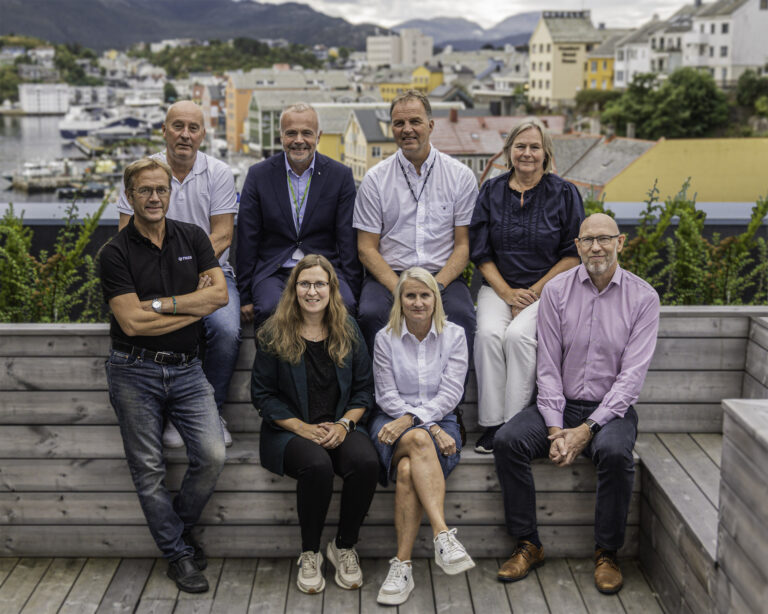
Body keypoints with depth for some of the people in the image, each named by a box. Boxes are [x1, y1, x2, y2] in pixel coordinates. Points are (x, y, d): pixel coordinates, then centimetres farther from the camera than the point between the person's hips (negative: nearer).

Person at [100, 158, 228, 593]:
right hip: (136, 373, -2)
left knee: (213, 455, -9)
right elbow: (132, 322, -15)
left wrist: (160, 303, -13)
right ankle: (179, 554, 19)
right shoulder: (116, 254, -4)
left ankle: (180, 527, 17)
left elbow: (220, 294, -5)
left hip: (187, 369, 2)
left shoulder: (193, 238, 7)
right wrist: (194, 305, -10)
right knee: (149, 470, 3)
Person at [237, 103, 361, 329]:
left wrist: (351, 295, -3)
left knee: (342, 307, -31)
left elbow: (348, 240, 5)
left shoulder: (340, 175, 6)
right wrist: (245, 297, 1)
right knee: (270, 308, -32)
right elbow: (247, 240, 6)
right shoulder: (258, 175, 6)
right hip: (274, 272, 0)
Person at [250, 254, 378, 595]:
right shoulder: (274, 333, -1)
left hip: (341, 427, 3)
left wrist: (344, 424, -8)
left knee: (367, 463, -29)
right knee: (317, 465, -34)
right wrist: (303, 427, -12)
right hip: (289, 429, -2)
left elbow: (364, 388, 9)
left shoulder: (348, 330, 8)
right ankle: (309, 553, -11)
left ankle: (344, 546, -5)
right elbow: (262, 393, -1)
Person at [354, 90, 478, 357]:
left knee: (461, 314, -31)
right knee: (371, 313, -31)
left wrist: (436, 286, -13)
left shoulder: (461, 176, 6)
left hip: (443, 276, 0)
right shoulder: (375, 179, 6)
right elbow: (367, 249, 3)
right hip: (388, 275, 0)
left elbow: (463, 245, 4)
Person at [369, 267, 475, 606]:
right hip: (394, 424, 0)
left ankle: (402, 565, -32)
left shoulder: (454, 336, 7)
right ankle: (443, 536, -47)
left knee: (408, 470, -32)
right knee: (419, 440, -37)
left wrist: (412, 418, -18)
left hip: (439, 421, 0)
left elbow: (450, 393, -3)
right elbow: (387, 396, 0)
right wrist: (430, 428, -13)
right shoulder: (385, 338, 6)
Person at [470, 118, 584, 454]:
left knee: (518, 334, -30)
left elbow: (574, 254, -1)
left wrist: (535, 291, -10)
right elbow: (481, 253, 7)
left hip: (548, 288, -2)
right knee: (489, 332, -27)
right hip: (499, 286, 2)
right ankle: (491, 424, -20)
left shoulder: (564, 193, 1)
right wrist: (507, 292, -7)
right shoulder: (491, 191, 8)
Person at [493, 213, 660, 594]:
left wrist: (587, 429, -18)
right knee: (507, 440, -23)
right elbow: (548, 367, -1)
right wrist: (555, 428, -13)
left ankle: (607, 554, -12)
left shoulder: (642, 298, -3)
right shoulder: (556, 290, 1)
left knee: (614, 452, -34)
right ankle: (528, 545, -9)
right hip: (560, 405, 2)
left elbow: (632, 375, -9)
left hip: (611, 409, -2)